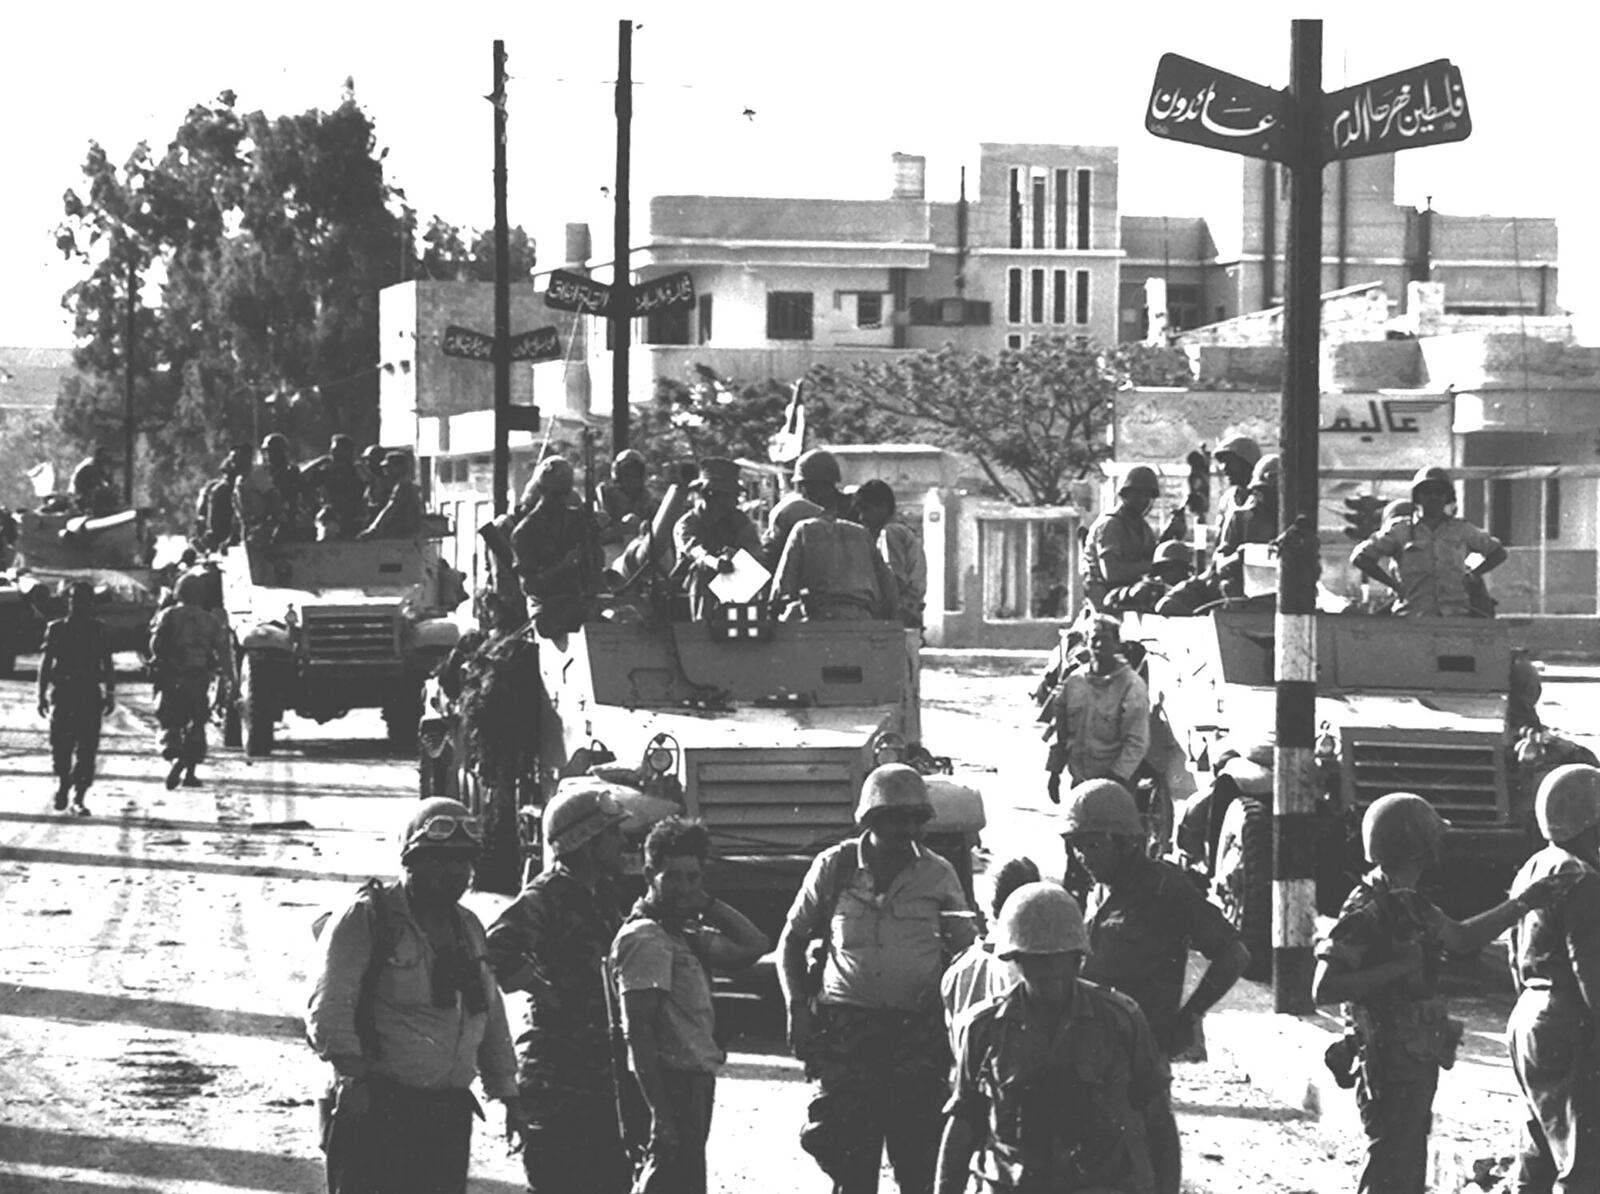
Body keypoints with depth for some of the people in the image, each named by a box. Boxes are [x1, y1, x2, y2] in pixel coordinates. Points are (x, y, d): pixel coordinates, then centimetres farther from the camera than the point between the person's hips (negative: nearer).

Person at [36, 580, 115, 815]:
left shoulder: (98, 629, 7)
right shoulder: (56, 628, 7)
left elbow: (107, 664, 10)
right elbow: (45, 663, 9)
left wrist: (110, 693, 4)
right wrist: (42, 695, 4)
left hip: (90, 693, 0)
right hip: (62, 691, 0)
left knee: (87, 747, -6)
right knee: (60, 745, -5)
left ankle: (79, 797, -1)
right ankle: (62, 784, 21)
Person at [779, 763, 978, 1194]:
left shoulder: (937, 875, 3)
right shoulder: (833, 868, 2)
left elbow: (965, 950, 12)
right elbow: (791, 942, 12)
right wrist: (798, 1007, 0)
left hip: (918, 1033, 0)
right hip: (846, 1031, 0)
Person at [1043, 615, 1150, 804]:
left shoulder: (1132, 686, -9)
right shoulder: (1074, 680, 7)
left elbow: (1137, 741, -13)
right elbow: (1061, 733, 15)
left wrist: (1118, 776, -20)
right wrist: (1054, 771, 11)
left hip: (1114, 784, -5)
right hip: (1079, 783, 5)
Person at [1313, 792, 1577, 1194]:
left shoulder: (1409, 906, 10)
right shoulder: (1366, 914, -19)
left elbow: (1462, 938, 25)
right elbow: (1323, 989, -24)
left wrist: (1522, 903, 21)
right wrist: (1393, 970, -25)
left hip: (1416, 1065, 10)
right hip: (1389, 1066, -10)